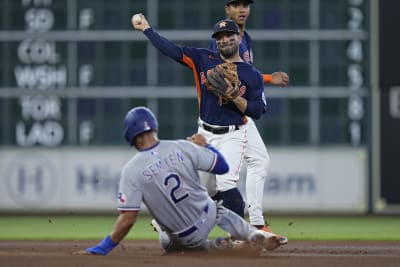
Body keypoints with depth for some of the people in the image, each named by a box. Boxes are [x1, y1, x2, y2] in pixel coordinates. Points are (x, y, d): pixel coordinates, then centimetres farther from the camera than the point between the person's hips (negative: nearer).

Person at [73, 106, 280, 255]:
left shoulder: (132, 170, -21)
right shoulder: (183, 148, -13)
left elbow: (127, 219, -23)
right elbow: (222, 166, -2)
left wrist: (100, 250, -17)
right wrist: (203, 145, 15)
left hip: (186, 238, -3)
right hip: (208, 217, 3)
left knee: (168, 243, 33)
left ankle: (216, 247, 9)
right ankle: (255, 235, 19)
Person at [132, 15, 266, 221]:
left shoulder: (252, 74, -3)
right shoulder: (204, 59, 4)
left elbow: (257, 111, -6)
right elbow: (172, 50, 0)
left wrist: (235, 98, -21)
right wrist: (146, 29, -5)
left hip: (232, 136, -4)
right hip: (205, 134, 4)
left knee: (226, 183, -22)